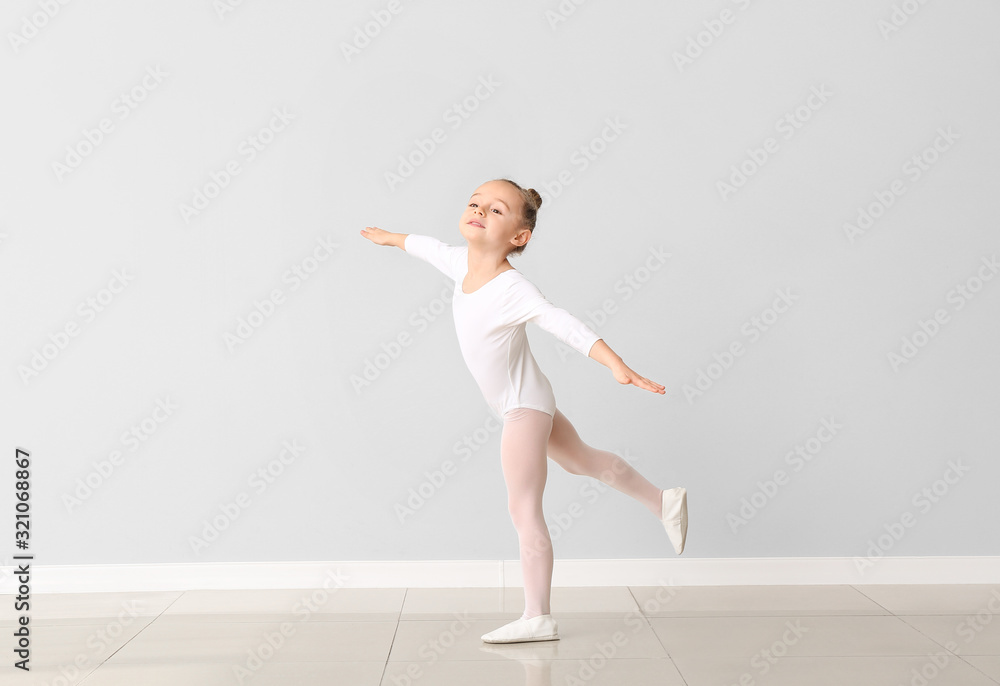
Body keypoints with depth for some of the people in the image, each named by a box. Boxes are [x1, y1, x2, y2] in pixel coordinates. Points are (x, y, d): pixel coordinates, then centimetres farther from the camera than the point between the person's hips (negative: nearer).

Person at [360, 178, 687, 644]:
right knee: (581, 460, 26)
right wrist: (391, 237, 36)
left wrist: (616, 365, -53)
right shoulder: (461, 263, -5)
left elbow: (566, 326, -40)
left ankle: (538, 618, 2)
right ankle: (663, 501, 45)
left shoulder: (512, 289, -29)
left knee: (523, 510, -7)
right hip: (522, 405, 9)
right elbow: (429, 247, 17)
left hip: (524, 405, -9)